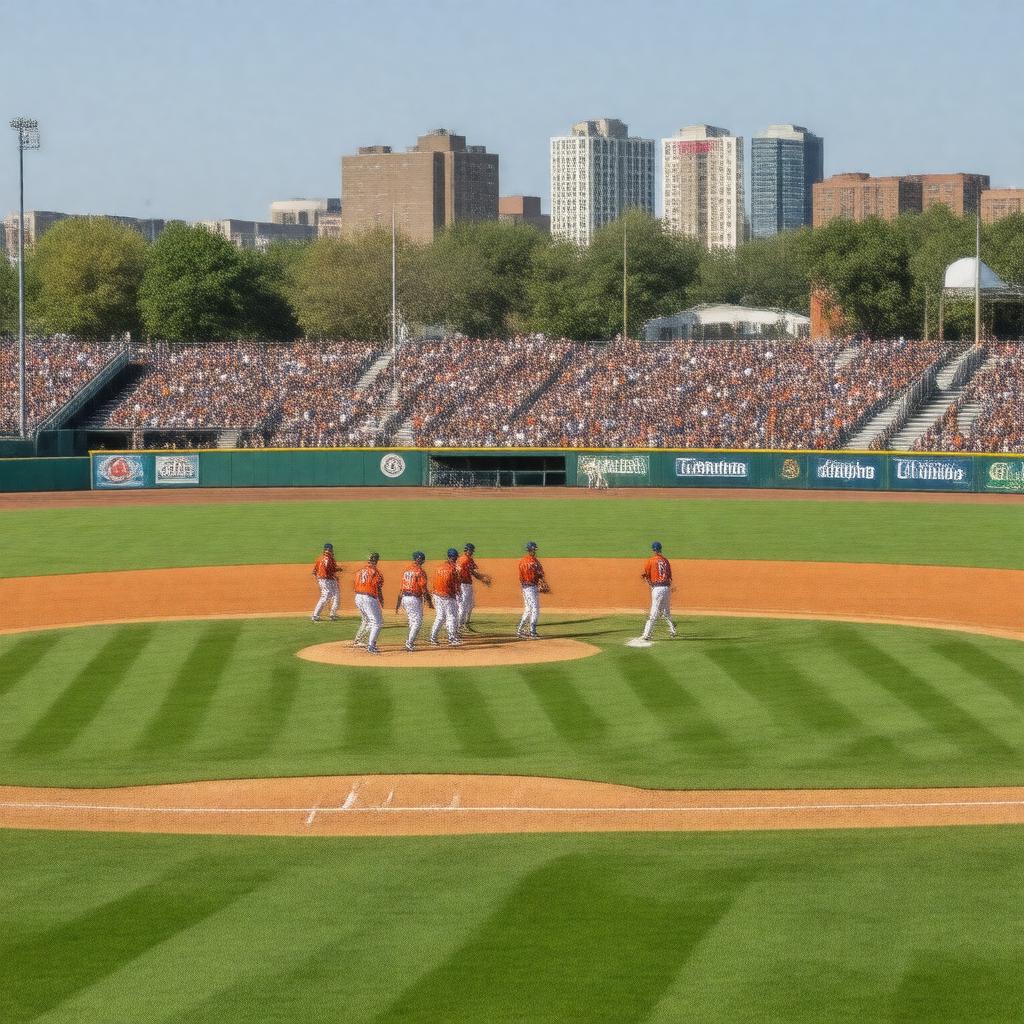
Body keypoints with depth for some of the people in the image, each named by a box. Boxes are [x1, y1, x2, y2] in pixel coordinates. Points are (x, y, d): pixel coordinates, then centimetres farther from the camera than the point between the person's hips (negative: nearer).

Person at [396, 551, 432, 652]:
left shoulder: (406, 570, 10)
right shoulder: (420, 572, -12)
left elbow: (402, 588, 14)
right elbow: (424, 589, -14)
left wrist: (398, 602, 18)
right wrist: (429, 602, -6)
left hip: (404, 598, 8)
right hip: (415, 598, -8)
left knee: (412, 621, 19)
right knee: (417, 621, -2)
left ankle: (411, 642, 23)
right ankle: (409, 643, -10)